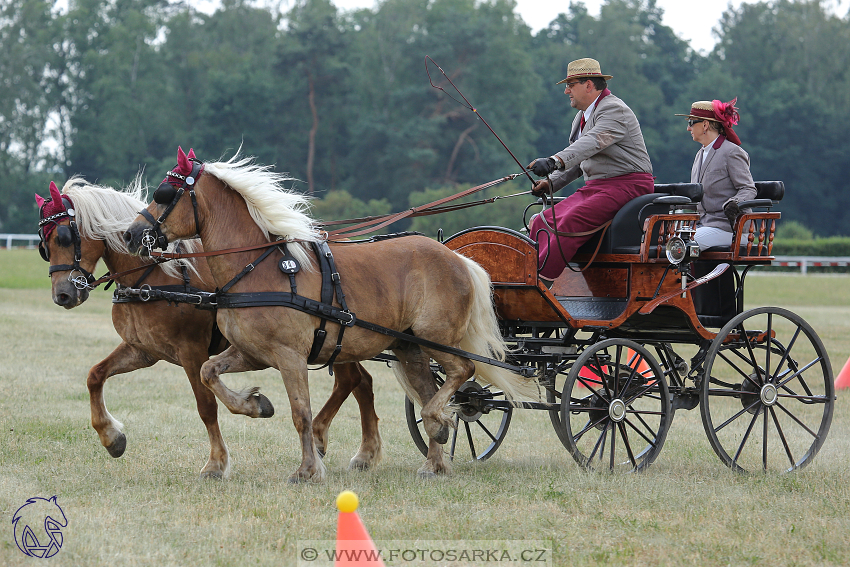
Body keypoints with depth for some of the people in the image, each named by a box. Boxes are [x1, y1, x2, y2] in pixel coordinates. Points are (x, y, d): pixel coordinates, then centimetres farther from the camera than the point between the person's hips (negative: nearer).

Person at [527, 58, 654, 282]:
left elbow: (593, 142, -31)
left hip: (627, 185, -10)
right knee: (542, 222, -7)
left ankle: (540, 281, -34)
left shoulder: (614, 110, -12)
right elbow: (576, 162, 26)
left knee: (572, 222, -30)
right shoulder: (582, 117, 20)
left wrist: (555, 161, -45)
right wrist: (550, 182, 8)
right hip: (595, 186, 10)